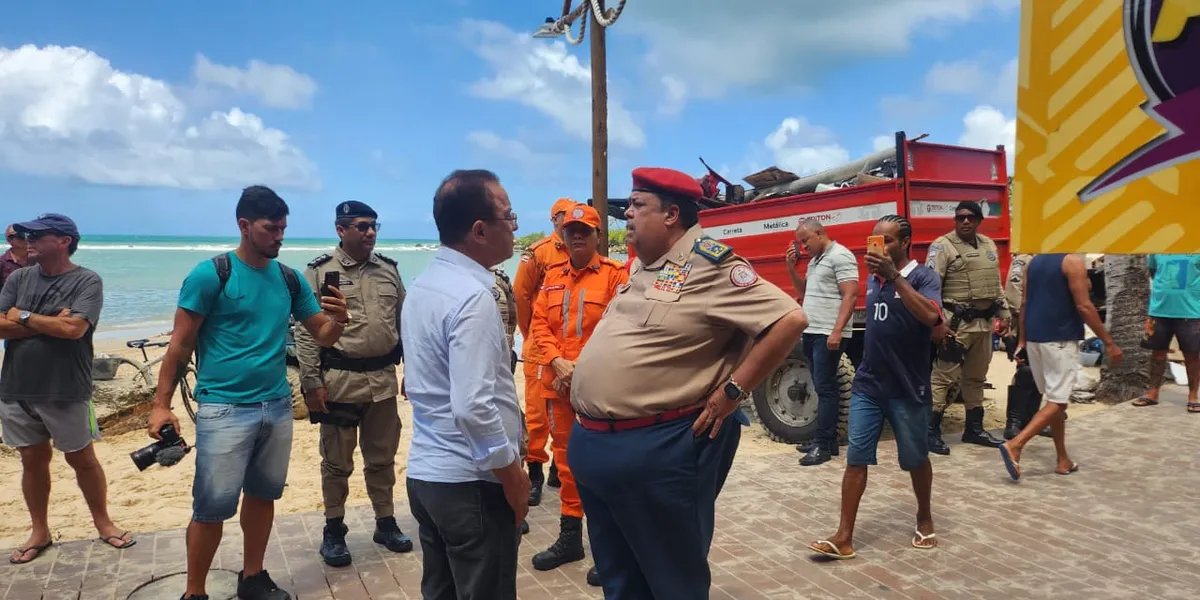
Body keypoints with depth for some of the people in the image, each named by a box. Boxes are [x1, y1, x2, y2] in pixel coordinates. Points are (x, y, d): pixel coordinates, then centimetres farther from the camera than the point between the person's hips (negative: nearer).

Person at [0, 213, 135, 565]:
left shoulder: (87, 281, -9)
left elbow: (73, 328, -22)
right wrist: (50, 323, -14)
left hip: (65, 392, -4)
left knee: (82, 459, 8)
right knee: (33, 460, 14)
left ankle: (103, 523, 24)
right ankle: (39, 532, 28)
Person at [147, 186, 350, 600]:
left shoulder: (290, 279, 6)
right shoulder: (210, 275, -8)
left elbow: (322, 335, 8)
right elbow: (180, 345, -6)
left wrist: (339, 320, -15)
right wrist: (161, 405, -10)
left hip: (277, 407, 5)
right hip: (224, 409, -5)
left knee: (263, 495, 15)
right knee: (213, 506, -1)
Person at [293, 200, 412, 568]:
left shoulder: (388, 270, 8)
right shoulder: (319, 272, -4)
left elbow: (404, 323, 13)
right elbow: (305, 332, -7)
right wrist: (311, 382, -11)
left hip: (383, 379, 4)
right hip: (339, 380, -4)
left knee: (382, 458, 15)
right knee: (337, 462, 9)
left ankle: (385, 523, 29)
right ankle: (334, 531, 24)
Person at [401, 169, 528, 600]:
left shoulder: (422, 286, 8)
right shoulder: (472, 296, -21)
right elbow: (473, 408, -27)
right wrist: (513, 475, -14)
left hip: (424, 471, 9)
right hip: (470, 482, -9)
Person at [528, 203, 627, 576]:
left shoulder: (614, 274, -3)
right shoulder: (553, 277, 13)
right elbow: (539, 324, 8)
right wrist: (558, 362, -8)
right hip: (558, 383, 6)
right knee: (566, 457, 14)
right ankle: (570, 535, 28)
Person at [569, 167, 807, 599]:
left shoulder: (709, 266, -14)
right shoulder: (641, 266, 12)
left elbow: (790, 320, -21)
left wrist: (732, 391, -18)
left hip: (659, 450, -8)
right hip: (593, 443, 9)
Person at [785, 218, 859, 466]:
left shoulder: (840, 256, -10)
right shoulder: (815, 260, 18)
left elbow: (850, 296, -17)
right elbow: (803, 292, 26)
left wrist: (837, 330, -23)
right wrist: (791, 267, 11)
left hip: (828, 334, -9)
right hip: (812, 332, 9)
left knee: (825, 388, -7)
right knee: (823, 387, 12)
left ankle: (823, 445, -3)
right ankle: (828, 439, 19)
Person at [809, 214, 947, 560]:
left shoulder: (924, 277, -9)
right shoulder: (873, 279, 9)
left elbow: (930, 316, -29)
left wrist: (894, 275, -30)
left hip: (907, 388, -4)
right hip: (867, 386, 5)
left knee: (915, 459, 13)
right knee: (856, 459, 0)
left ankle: (924, 519, 37)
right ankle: (844, 538, 1)